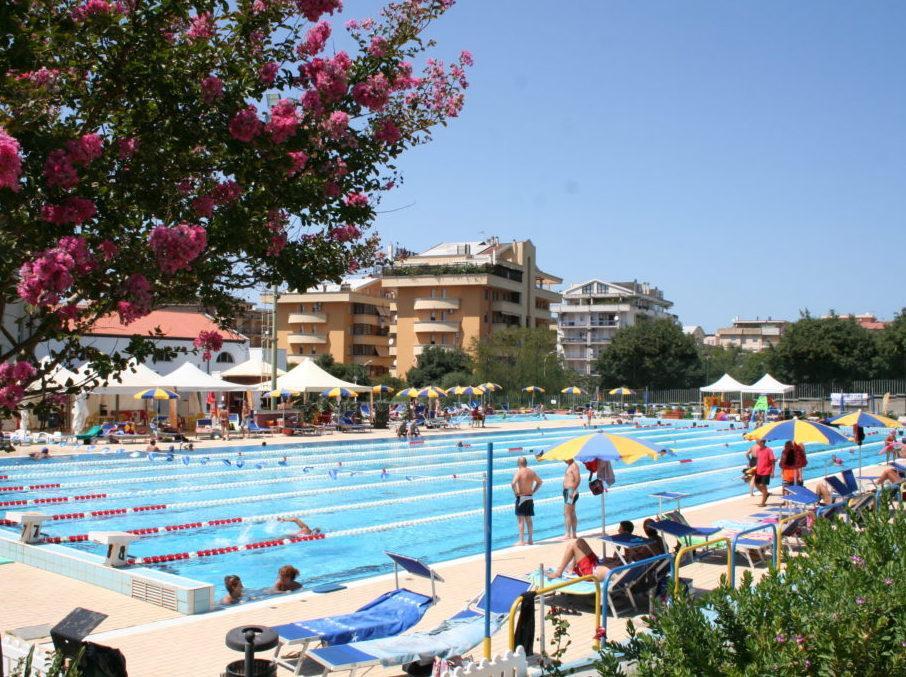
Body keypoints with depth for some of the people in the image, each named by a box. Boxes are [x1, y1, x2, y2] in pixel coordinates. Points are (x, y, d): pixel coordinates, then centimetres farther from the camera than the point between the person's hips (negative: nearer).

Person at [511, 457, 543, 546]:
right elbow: (540, 481, 18)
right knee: (529, 519, 15)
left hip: (521, 497, -6)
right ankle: (530, 540, 20)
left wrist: (515, 492, -12)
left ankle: (521, 541, -1)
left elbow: (513, 483, -28)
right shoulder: (532, 472, 6)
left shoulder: (518, 472, -13)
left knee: (521, 520, -1)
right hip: (530, 498, 6)